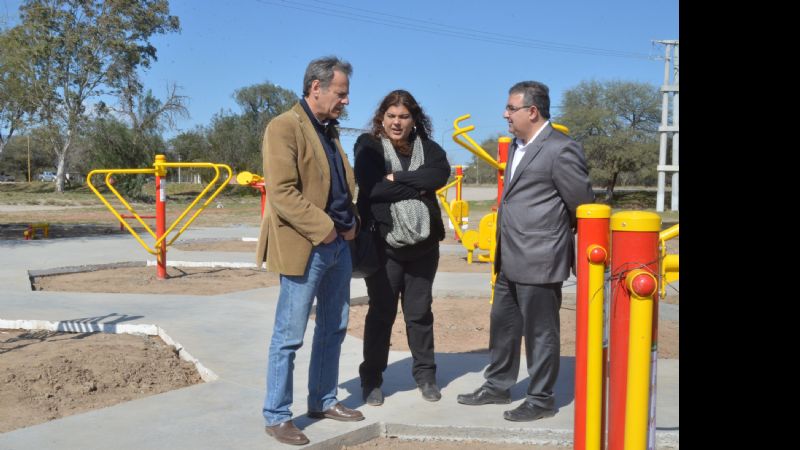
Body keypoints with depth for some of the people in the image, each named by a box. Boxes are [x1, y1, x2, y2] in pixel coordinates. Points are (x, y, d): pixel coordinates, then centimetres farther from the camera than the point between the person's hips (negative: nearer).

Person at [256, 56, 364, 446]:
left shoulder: (329, 129, 15)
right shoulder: (284, 126, -12)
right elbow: (281, 192, -20)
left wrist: (351, 221, 5)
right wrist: (324, 229, -18)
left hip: (339, 244, 9)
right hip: (306, 247, -9)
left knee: (333, 329, 16)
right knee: (289, 336, 0)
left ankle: (323, 401, 31)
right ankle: (276, 416, 13)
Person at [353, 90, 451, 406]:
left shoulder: (427, 147, 7)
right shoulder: (368, 146, -2)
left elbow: (441, 174, -13)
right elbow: (372, 188, -18)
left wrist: (398, 178, -18)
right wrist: (417, 187, -13)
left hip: (423, 244, 3)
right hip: (382, 244, -3)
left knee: (420, 312, 13)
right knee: (381, 313, 7)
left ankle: (425, 375, 27)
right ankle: (371, 379, 21)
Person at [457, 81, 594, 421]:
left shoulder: (561, 150, -15)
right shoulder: (517, 145, 13)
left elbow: (584, 207, -10)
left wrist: (558, 237, 2)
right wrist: (502, 252, 17)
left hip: (539, 262, -9)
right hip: (510, 261, 9)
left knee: (540, 332, 5)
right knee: (502, 326, 19)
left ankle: (541, 399, 21)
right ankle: (497, 386, 35)